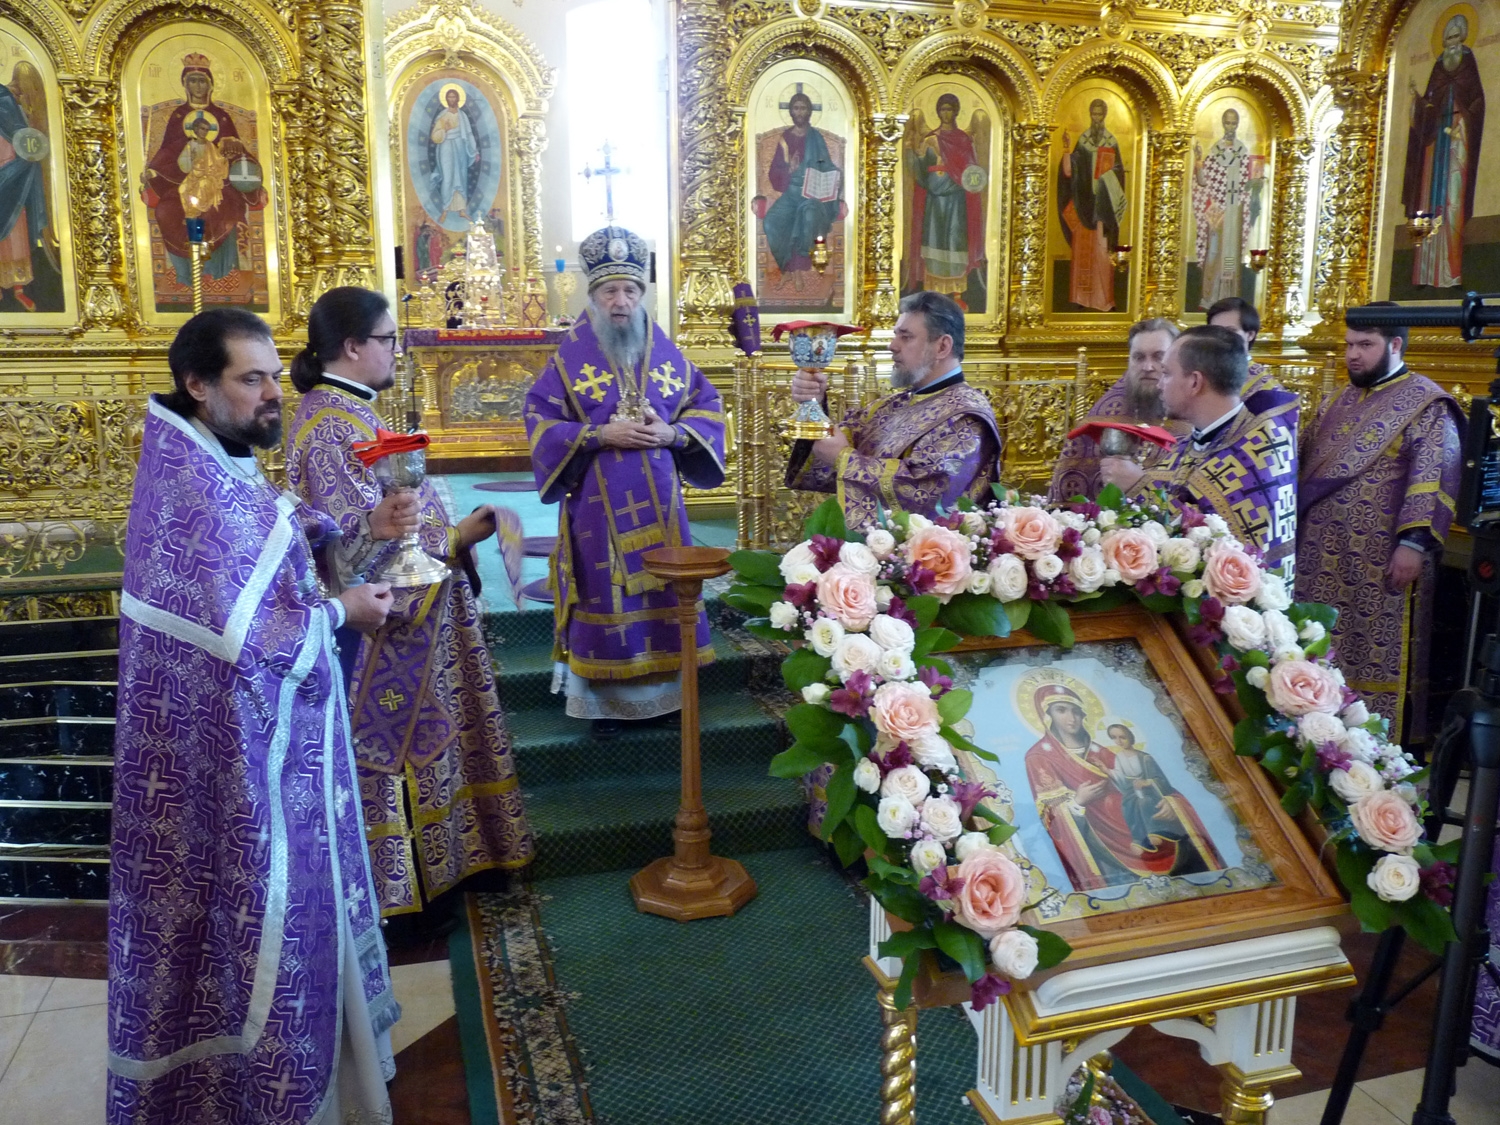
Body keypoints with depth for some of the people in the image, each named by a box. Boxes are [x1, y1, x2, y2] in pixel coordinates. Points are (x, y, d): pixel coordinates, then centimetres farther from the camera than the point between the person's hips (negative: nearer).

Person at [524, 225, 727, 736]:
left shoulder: (666, 352, 5)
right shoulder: (570, 356, -3)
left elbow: (707, 405, 9)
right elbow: (540, 419, -5)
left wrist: (672, 433, -11)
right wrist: (600, 434, -17)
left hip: (658, 504, 3)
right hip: (598, 506, -3)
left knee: (662, 592, 9)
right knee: (606, 599, 4)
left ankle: (662, 690, 24)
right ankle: (607, 700, 17)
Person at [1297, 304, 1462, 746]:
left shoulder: (1427, 405, -5)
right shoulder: (1339, 402, 16)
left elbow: (1433, 480, -14)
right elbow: (1303, 464, 22)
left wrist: (1414, 543, -23)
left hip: (1382, 565, -7)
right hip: (1321, 560, 7)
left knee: (1376, 657, -1)